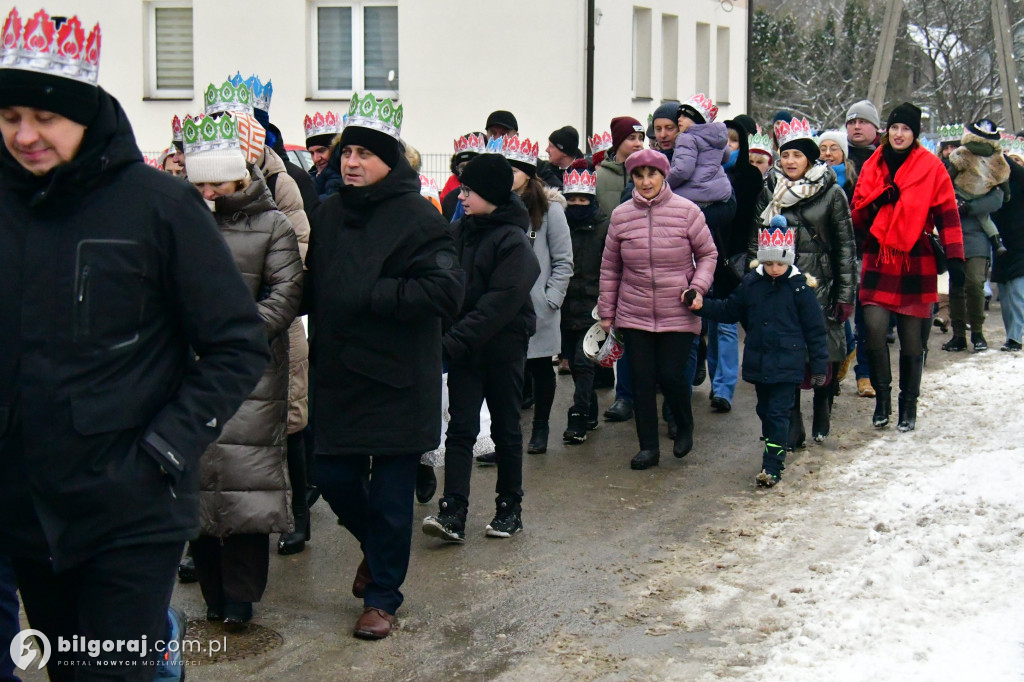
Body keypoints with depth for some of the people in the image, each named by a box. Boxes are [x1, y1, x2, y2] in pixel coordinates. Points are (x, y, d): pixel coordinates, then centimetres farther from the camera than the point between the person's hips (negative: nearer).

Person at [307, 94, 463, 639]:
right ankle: (375, 547, 40)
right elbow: (312, 286, 19)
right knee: (334, 480, 10)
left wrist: (370, 297, -21)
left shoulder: (417, 218, -10)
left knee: (390, 496, 4)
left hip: (397, 381, -5)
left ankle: (382, 597, 19)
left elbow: (445, 290, -21)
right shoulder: (328, 214, 8)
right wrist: (320, 343, 1)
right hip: (338, 377, 5)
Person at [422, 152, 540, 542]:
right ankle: (452, 513, -9)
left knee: (505, 429, 8)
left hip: (503, 346, -4)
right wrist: (450, 336, -7)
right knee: (461, 428, -3)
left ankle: (509, 509, 20)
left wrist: (458, 338, -23)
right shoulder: (458, 232, 7)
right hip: (463, 348, 4)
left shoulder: (512, 240, -11)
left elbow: (502, 300, -19)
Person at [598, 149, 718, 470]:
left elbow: (708, 253, 4)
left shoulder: (686, 211, -6)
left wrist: (698, 286, -11)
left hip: (678, 315, -2)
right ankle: (648, 446, 16)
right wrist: (606, 311, 9)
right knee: (642, 381, 4)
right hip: (633, 316, 2)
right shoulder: (621, 215, 1)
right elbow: (610, 267, 9)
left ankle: (685, 427, 26)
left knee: (671, 376, -4)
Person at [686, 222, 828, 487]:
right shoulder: (751, 284, 3)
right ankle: (775, 454, 31)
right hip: (758, 363, 5)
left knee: (778, 413, -6)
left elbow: (815, 329, -4)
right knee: (765, 411, 16)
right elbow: (729, 311, 15)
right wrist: (702, 305, 0)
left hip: (787, 364, -5)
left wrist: (819, 366, -4)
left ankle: (772, 467, -6)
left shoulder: (799, 287, -8)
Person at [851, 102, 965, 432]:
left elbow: (947, 215, -2)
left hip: (916, 263, -2)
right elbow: (858, 214, 11)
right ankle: (882, 396, 1)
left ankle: (909, 403, 19)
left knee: (911, 337, 4)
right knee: (874, 326, -15)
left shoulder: (931, 167, 0)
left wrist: (954, 259, -9)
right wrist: (879, 199, -10)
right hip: (878, 260, 2)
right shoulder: (872, 166, 10)